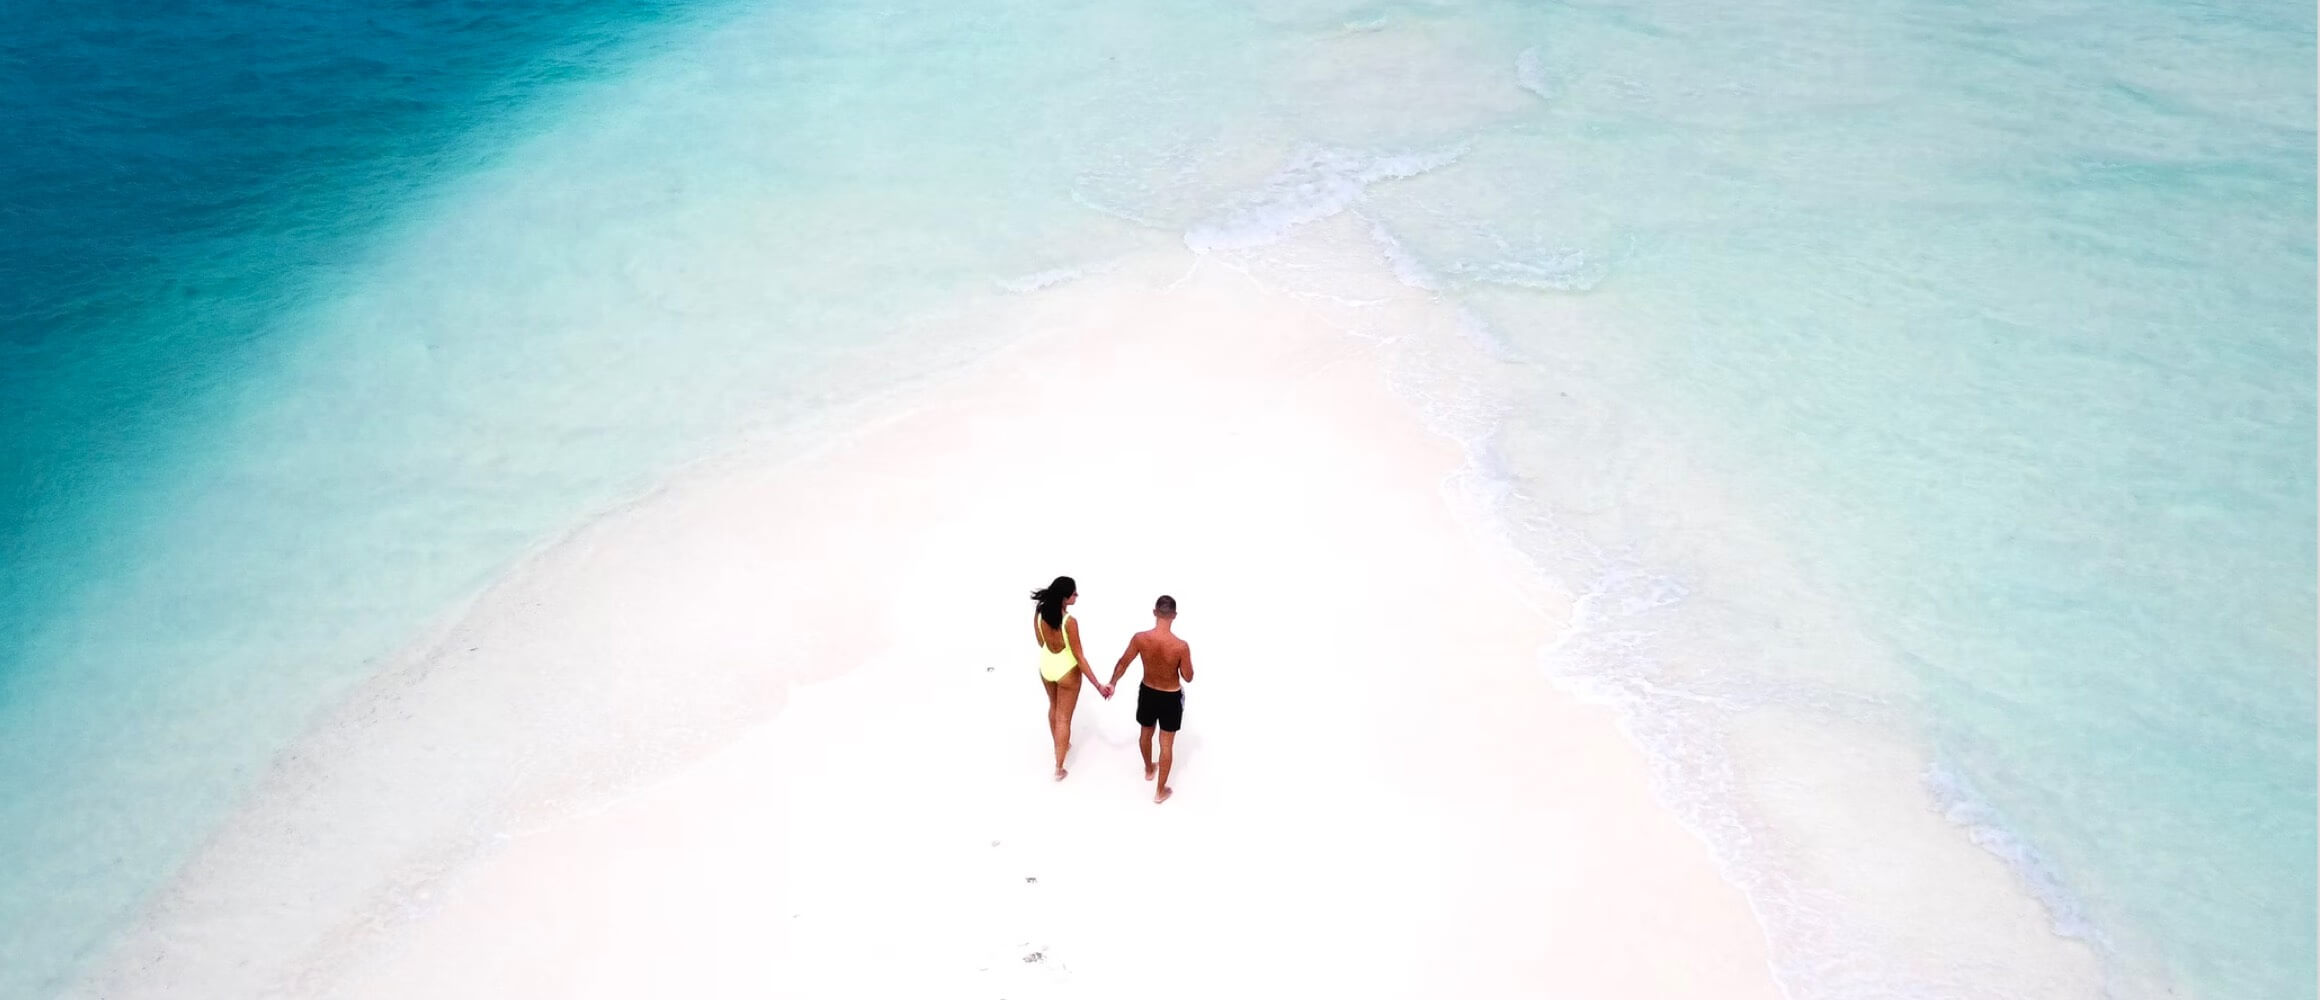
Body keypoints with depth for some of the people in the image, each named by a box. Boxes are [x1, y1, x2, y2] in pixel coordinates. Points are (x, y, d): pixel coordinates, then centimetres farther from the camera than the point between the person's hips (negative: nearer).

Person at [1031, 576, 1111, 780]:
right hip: (1066, 671, -5)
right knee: (1063, 718, 10)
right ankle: (1058, 768, 18)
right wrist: (1098, 685, -23)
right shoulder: (1070, 622, -31)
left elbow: (1041, 642, 3)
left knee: (1053, 707, 30)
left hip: (1046, 667, 6)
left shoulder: (1039, 614, -14)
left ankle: (1059, 746, 52)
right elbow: (1079, 657, -26)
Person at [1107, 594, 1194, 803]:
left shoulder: (1140, 639, -22)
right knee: (1167, 745, 14)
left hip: (1147, 693, 3)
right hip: (1171, 698, -3)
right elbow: (1188, 678, -16)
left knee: (1146, 733, 29)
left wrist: (1112, 684, 12)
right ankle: (1160, 791, 26)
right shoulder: (1181, 646, -30)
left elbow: (1122, 664, -6)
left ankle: (1148, 770, 54)